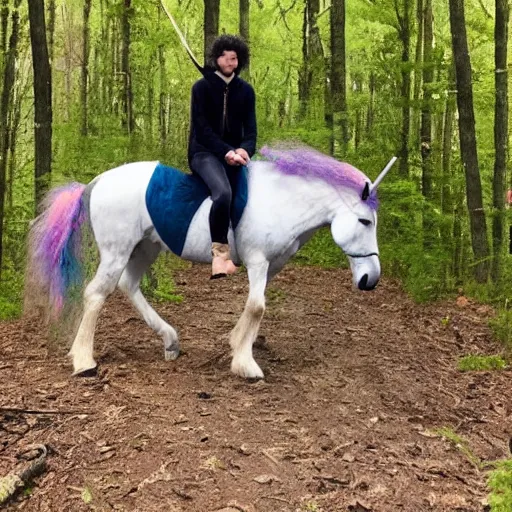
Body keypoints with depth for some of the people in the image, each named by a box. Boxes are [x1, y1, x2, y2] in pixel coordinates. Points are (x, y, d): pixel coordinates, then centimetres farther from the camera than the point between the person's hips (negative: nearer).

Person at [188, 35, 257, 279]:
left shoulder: (245, 91, 11)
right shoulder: (202, 87, 0)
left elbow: (250, 128, 4)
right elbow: (202, 128, -9)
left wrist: (244, 150, -18)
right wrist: (225, 151, -23)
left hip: (234, 153, 5)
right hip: (205, 152, -4)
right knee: (223, 192, -34)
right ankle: (219, 252, -28)